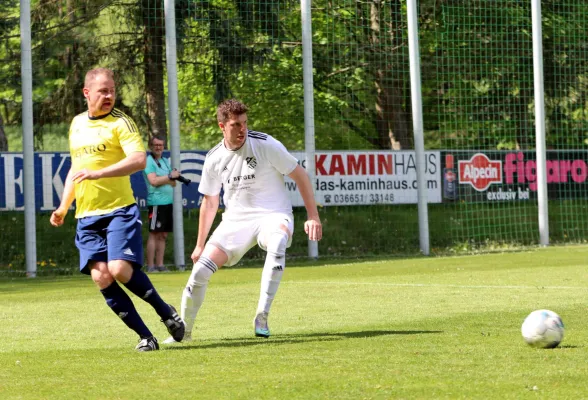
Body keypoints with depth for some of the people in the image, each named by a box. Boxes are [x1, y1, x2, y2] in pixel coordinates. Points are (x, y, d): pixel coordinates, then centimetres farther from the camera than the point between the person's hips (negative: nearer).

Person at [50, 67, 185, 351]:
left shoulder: (119, 122, -5)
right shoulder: (77, 124, 16)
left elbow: (138, 159, -21)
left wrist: (98, 173, -31)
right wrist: (64, 207, 23)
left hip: (119, 210, -6)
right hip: (86, 217, 6)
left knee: (120, 269, -20)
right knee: (101, 277, -9)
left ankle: (167, 313, 6)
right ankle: (145, 337, 0)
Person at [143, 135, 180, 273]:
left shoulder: (166, 161, 17)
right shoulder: (149, 161, -6)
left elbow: (173, 183, 16)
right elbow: (153, 181, -16)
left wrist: (173, 178, -6)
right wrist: (170, 176, -14)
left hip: (168, 201, 8)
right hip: (156, 202, -8)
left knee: (163, 235, 9)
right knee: (154, 234, -9)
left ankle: (160, 264, 13)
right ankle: (150, 266, -9)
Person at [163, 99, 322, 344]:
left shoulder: (265, 145, -12)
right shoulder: (214, 159, 0)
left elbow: (299, 175, -5)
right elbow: (210, 202, 13)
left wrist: (313, 216, -11)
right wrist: (200, 245, 16)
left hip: (273, 215, -3)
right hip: (235, 220, 3)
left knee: (278, 241, -39)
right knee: (200, 269, -11)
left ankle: (262, 316, -34)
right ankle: (184, 330, 12)